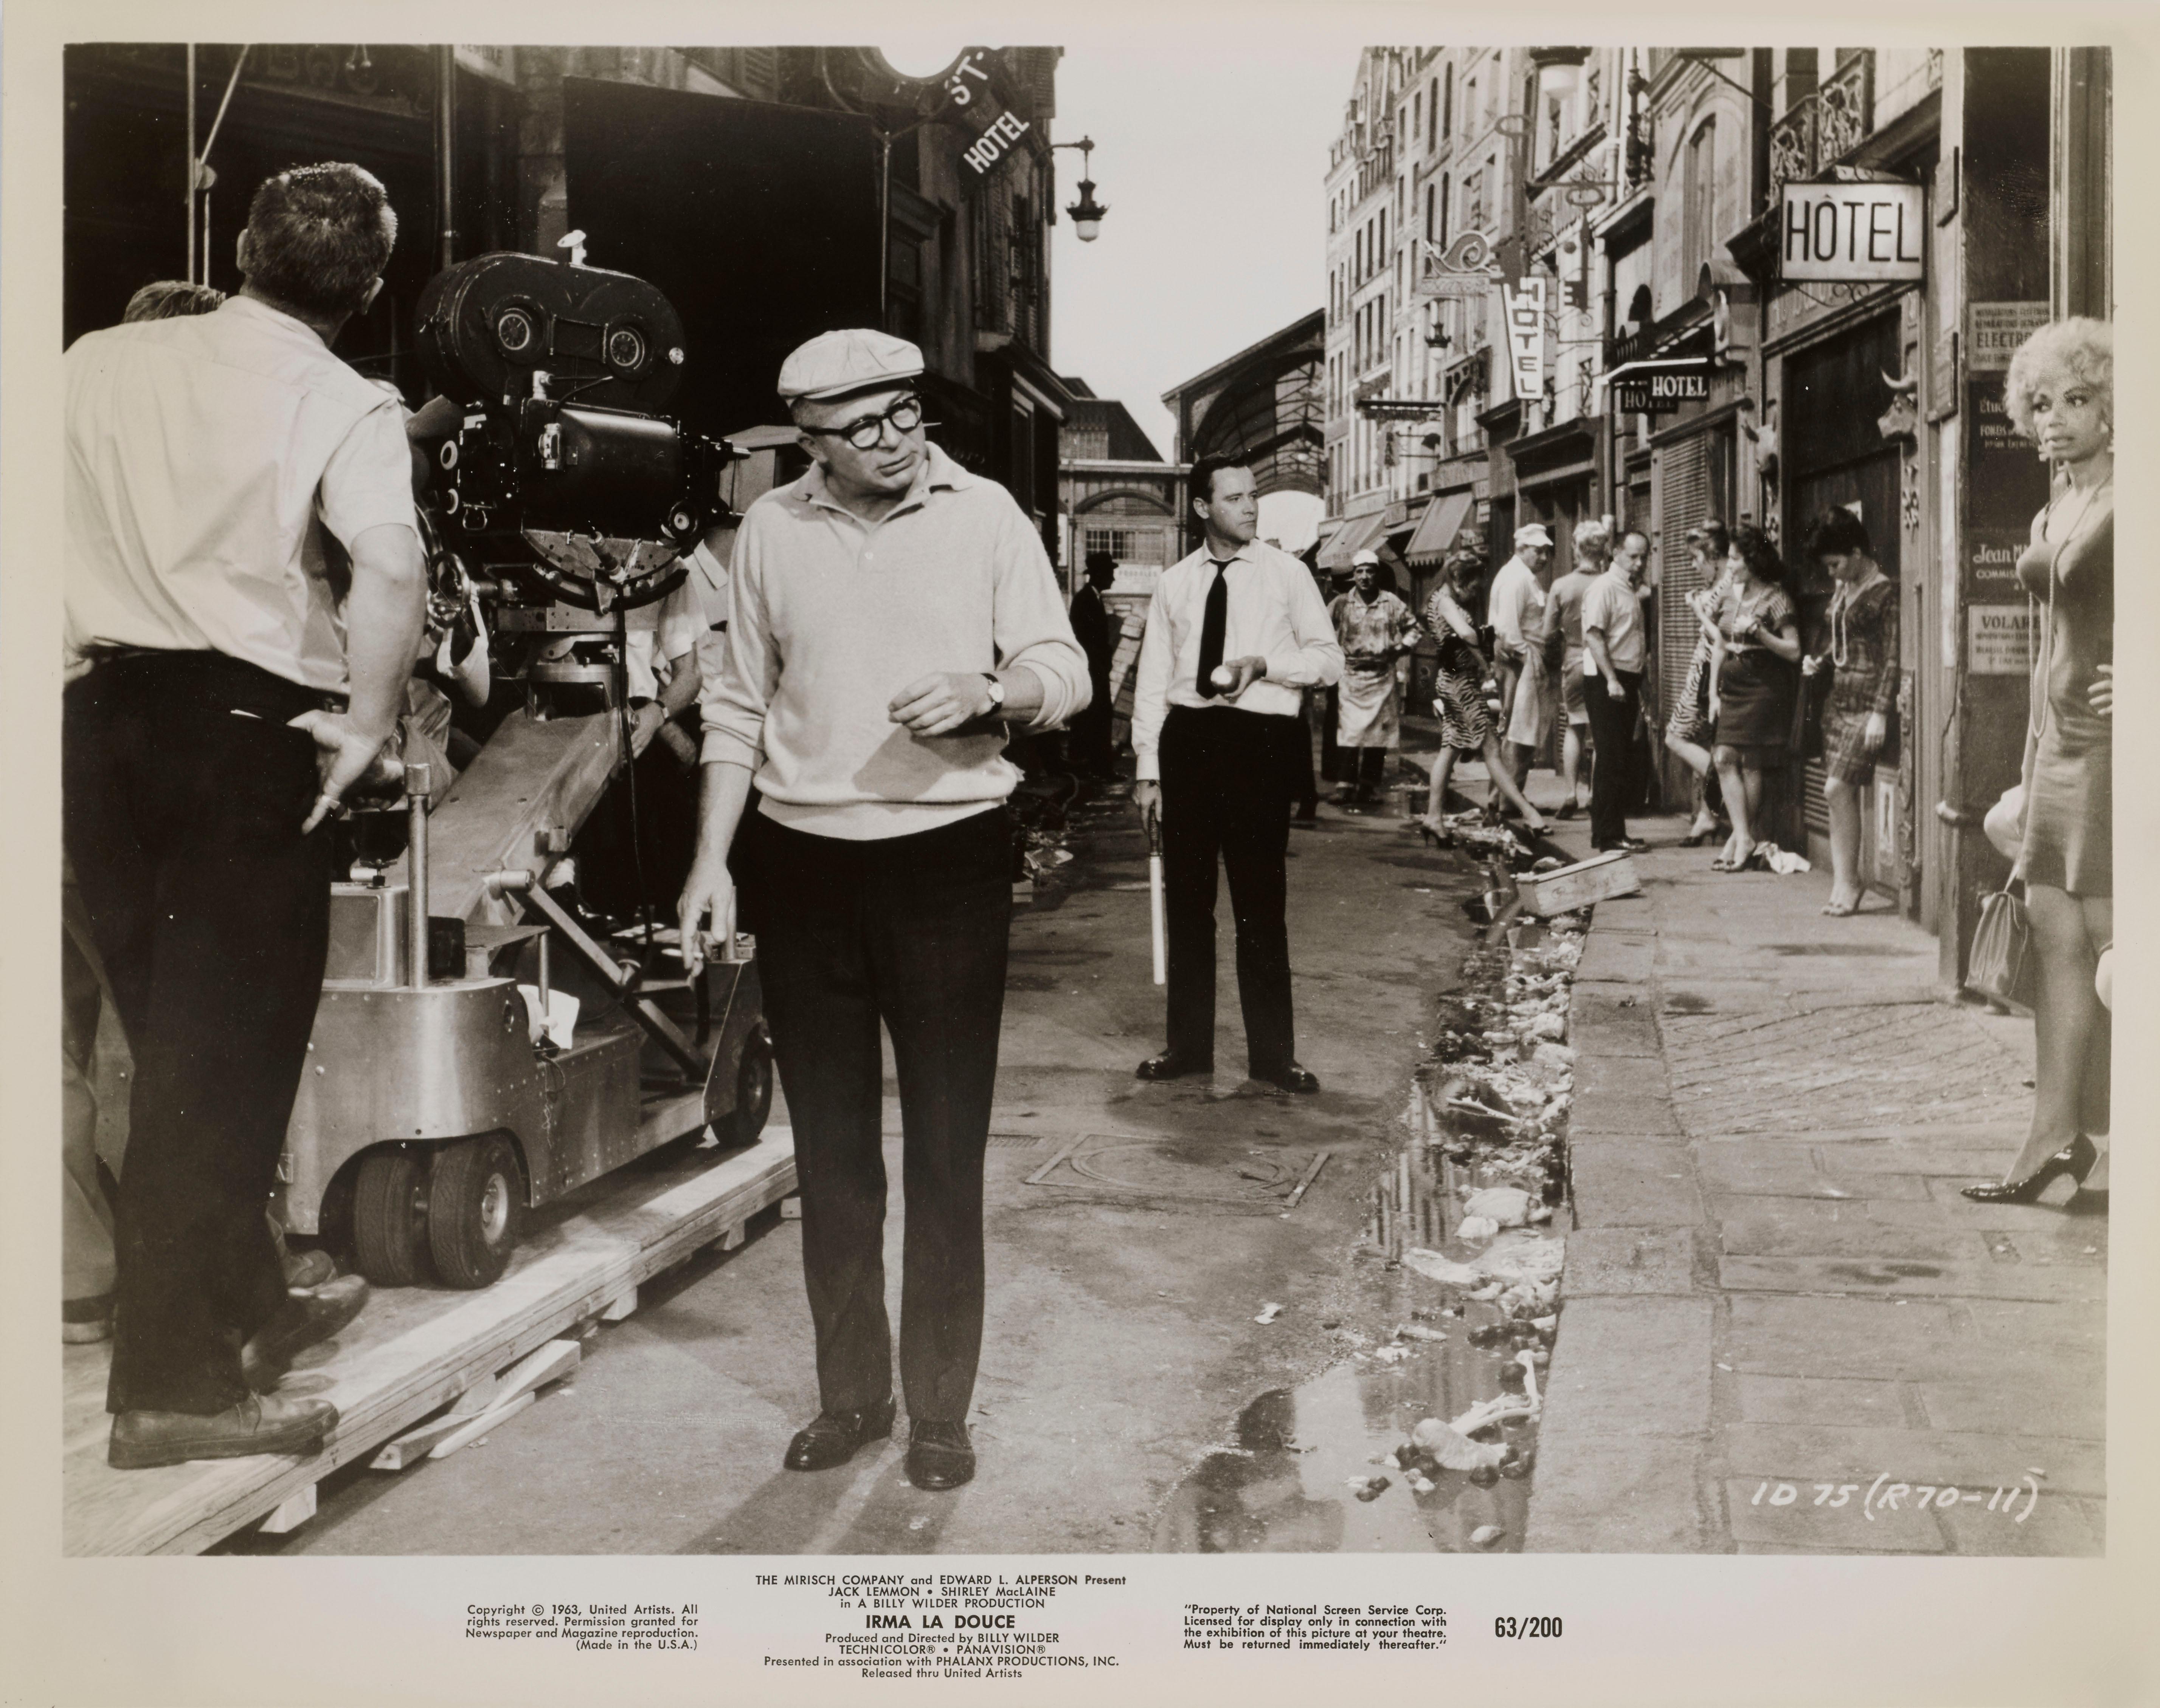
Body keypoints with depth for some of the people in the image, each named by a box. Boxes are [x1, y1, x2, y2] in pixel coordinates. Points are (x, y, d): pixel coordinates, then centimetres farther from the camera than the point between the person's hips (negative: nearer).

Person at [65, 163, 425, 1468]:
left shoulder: (103, 359, 6)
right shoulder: (346, 408, -9)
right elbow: (391, 566, -27)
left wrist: (82, 670, 17)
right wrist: (367, 727, -17)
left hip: (104, 720, 6)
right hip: (247, 731, -5)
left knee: (174, 1038, 18)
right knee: (228, 1057, 3)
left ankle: (249, 1304, 34)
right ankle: (175, 1383, 7)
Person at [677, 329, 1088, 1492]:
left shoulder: (984, 514, 0)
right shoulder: (770, 530, 6)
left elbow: (1065, 674, 0)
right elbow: (738, 707, 10)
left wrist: (985, 690, -22)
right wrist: (711, 862, 4)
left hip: (949, 855, -2)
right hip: (803, 861, 2)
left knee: (945, 1150, 3)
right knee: (829, 1148, 10)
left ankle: (940, 1408, 15)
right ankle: (850, 1393, 24)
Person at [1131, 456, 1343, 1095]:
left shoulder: (1286, 574, 4)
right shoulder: (1174, 584, 9)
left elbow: (1330, 659, 4)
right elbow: (1153, 679, 9)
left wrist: (1265, 665, -14)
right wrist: (1147, 770, 3)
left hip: (1259, 739, -3)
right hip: (1186, 737, 3)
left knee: (1261, 901, 0)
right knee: (1186, 899, 8)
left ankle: (1272, 1054, 8)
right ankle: (1190, 1045, 18)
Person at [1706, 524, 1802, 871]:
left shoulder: (1775, 599, -8)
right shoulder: (1730, 595, 10)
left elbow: (1794, 652, -11)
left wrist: (1759, 633, -23)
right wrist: (1714, 692, 11)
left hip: (1763, 687, -6)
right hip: (1732, 686, 6)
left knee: (1750, 764, -2)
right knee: (1724, 759, -4)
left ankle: (1740, 838, 7)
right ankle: (1744, 838, -2)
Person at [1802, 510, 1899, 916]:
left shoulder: (1885, 593, -8)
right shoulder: (1841, 592, 15)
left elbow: (1892, 658, -12)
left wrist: (1880, 713, -17)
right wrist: (1818, 661, 5)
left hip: (1867, 703, -8)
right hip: (1838, 700, 8)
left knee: (1837, 788, -14)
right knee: (1842, 795, 4)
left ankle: (1848, 884, -4)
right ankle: (1841, 884, 6)